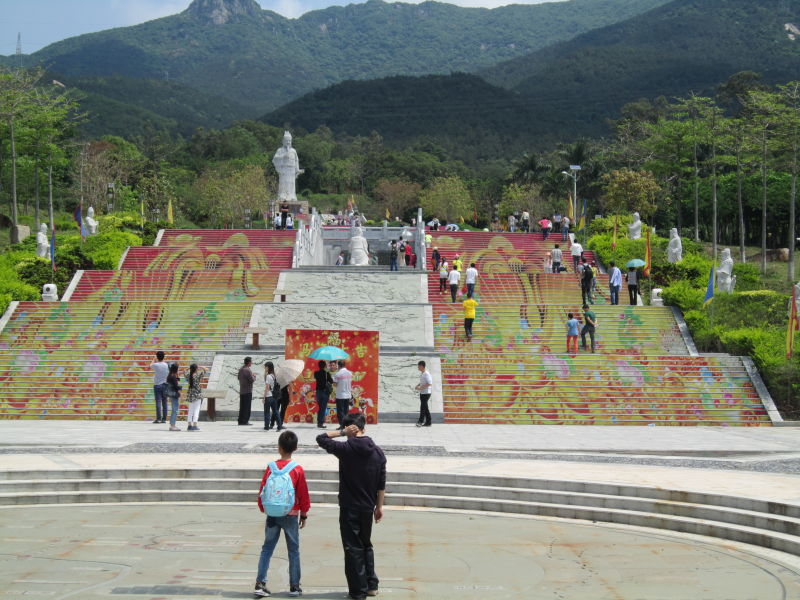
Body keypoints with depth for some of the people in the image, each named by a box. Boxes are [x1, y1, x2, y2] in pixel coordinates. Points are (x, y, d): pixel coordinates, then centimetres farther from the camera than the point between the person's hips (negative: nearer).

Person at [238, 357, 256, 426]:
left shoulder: (241, 369, 9)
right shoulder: (248, 370, -18)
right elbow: (252, 380, -21)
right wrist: (254, 376, 1)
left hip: (241, 391, 8)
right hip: (247, 391, -8)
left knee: (242, 406, 13)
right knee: (247, 406, -3)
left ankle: (240, 420, 16)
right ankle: (245, 421, -3)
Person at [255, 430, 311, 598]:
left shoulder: (270, 467, -6)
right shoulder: (298, 470, -9)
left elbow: (262, 490, 0)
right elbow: (303, 494, -4)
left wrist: (263, 508, 16)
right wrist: (304, 514, 8)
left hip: (272, 514, 1)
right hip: (291, 515, -1)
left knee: (267, 548, 8)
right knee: (293, 551, 7)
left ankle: (260, 583, 1)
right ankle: (294, 586, 9)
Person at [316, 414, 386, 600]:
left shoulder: (345, 449, -14)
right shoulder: (377, 451, 0)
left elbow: (320, 438, -1)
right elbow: (382, 483, 4)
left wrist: (342, 432, -5)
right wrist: (379, 506, 12)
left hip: (349, 508, -5)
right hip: (368, 507, 5)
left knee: (353, 548, 3)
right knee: (366, 545, 20)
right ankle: (372, 585, 23)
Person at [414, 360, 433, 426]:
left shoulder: (426, 374, -16)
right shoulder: (421, 374, 13)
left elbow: (430, 384, -21)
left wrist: (421, 388, -22)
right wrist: (417, 386, 8)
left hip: (426, 392, -9)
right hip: (422, 393, 9)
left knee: (423, 407, -10)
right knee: (425, 407, 10)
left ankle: (420, 421, -10)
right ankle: (428, 422, 13)